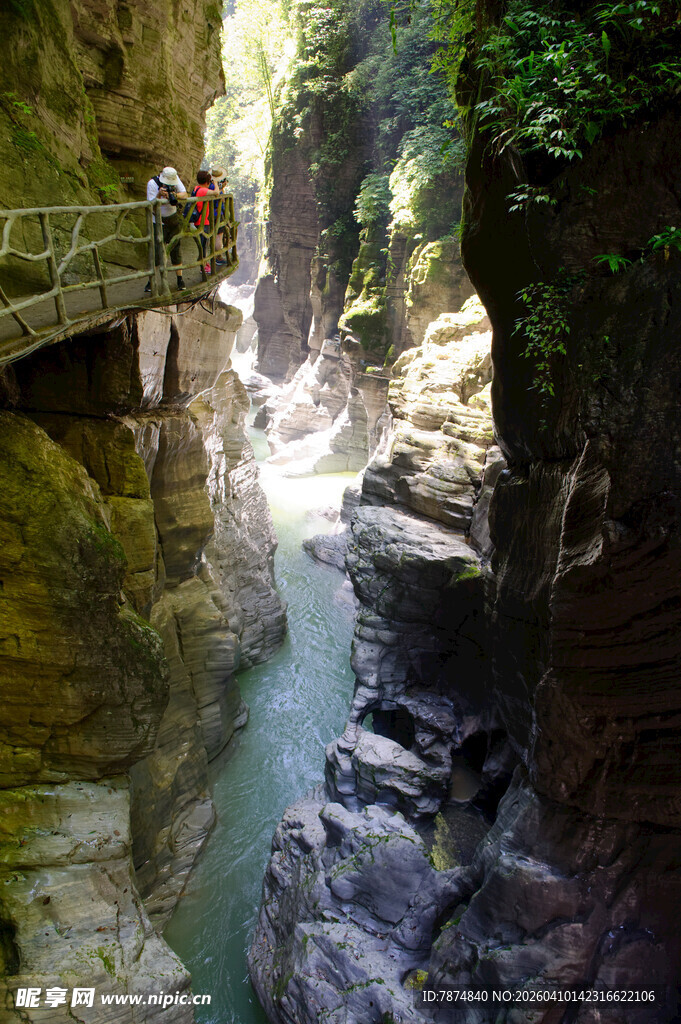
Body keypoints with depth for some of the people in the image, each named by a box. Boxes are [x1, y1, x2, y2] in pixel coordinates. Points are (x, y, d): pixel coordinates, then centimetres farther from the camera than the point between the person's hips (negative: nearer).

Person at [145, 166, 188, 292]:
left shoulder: (175, 178, -8)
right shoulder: (152, 183, -17)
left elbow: (184, 194, -9)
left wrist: (174, 195, -29)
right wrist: (159, 195, -38)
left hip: (173, 219, 3)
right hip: (158, 221, -3)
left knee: (175, 249, 6)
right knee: (156, 251, -6)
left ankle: (180, 279, 15)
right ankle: (151, 281, 0)